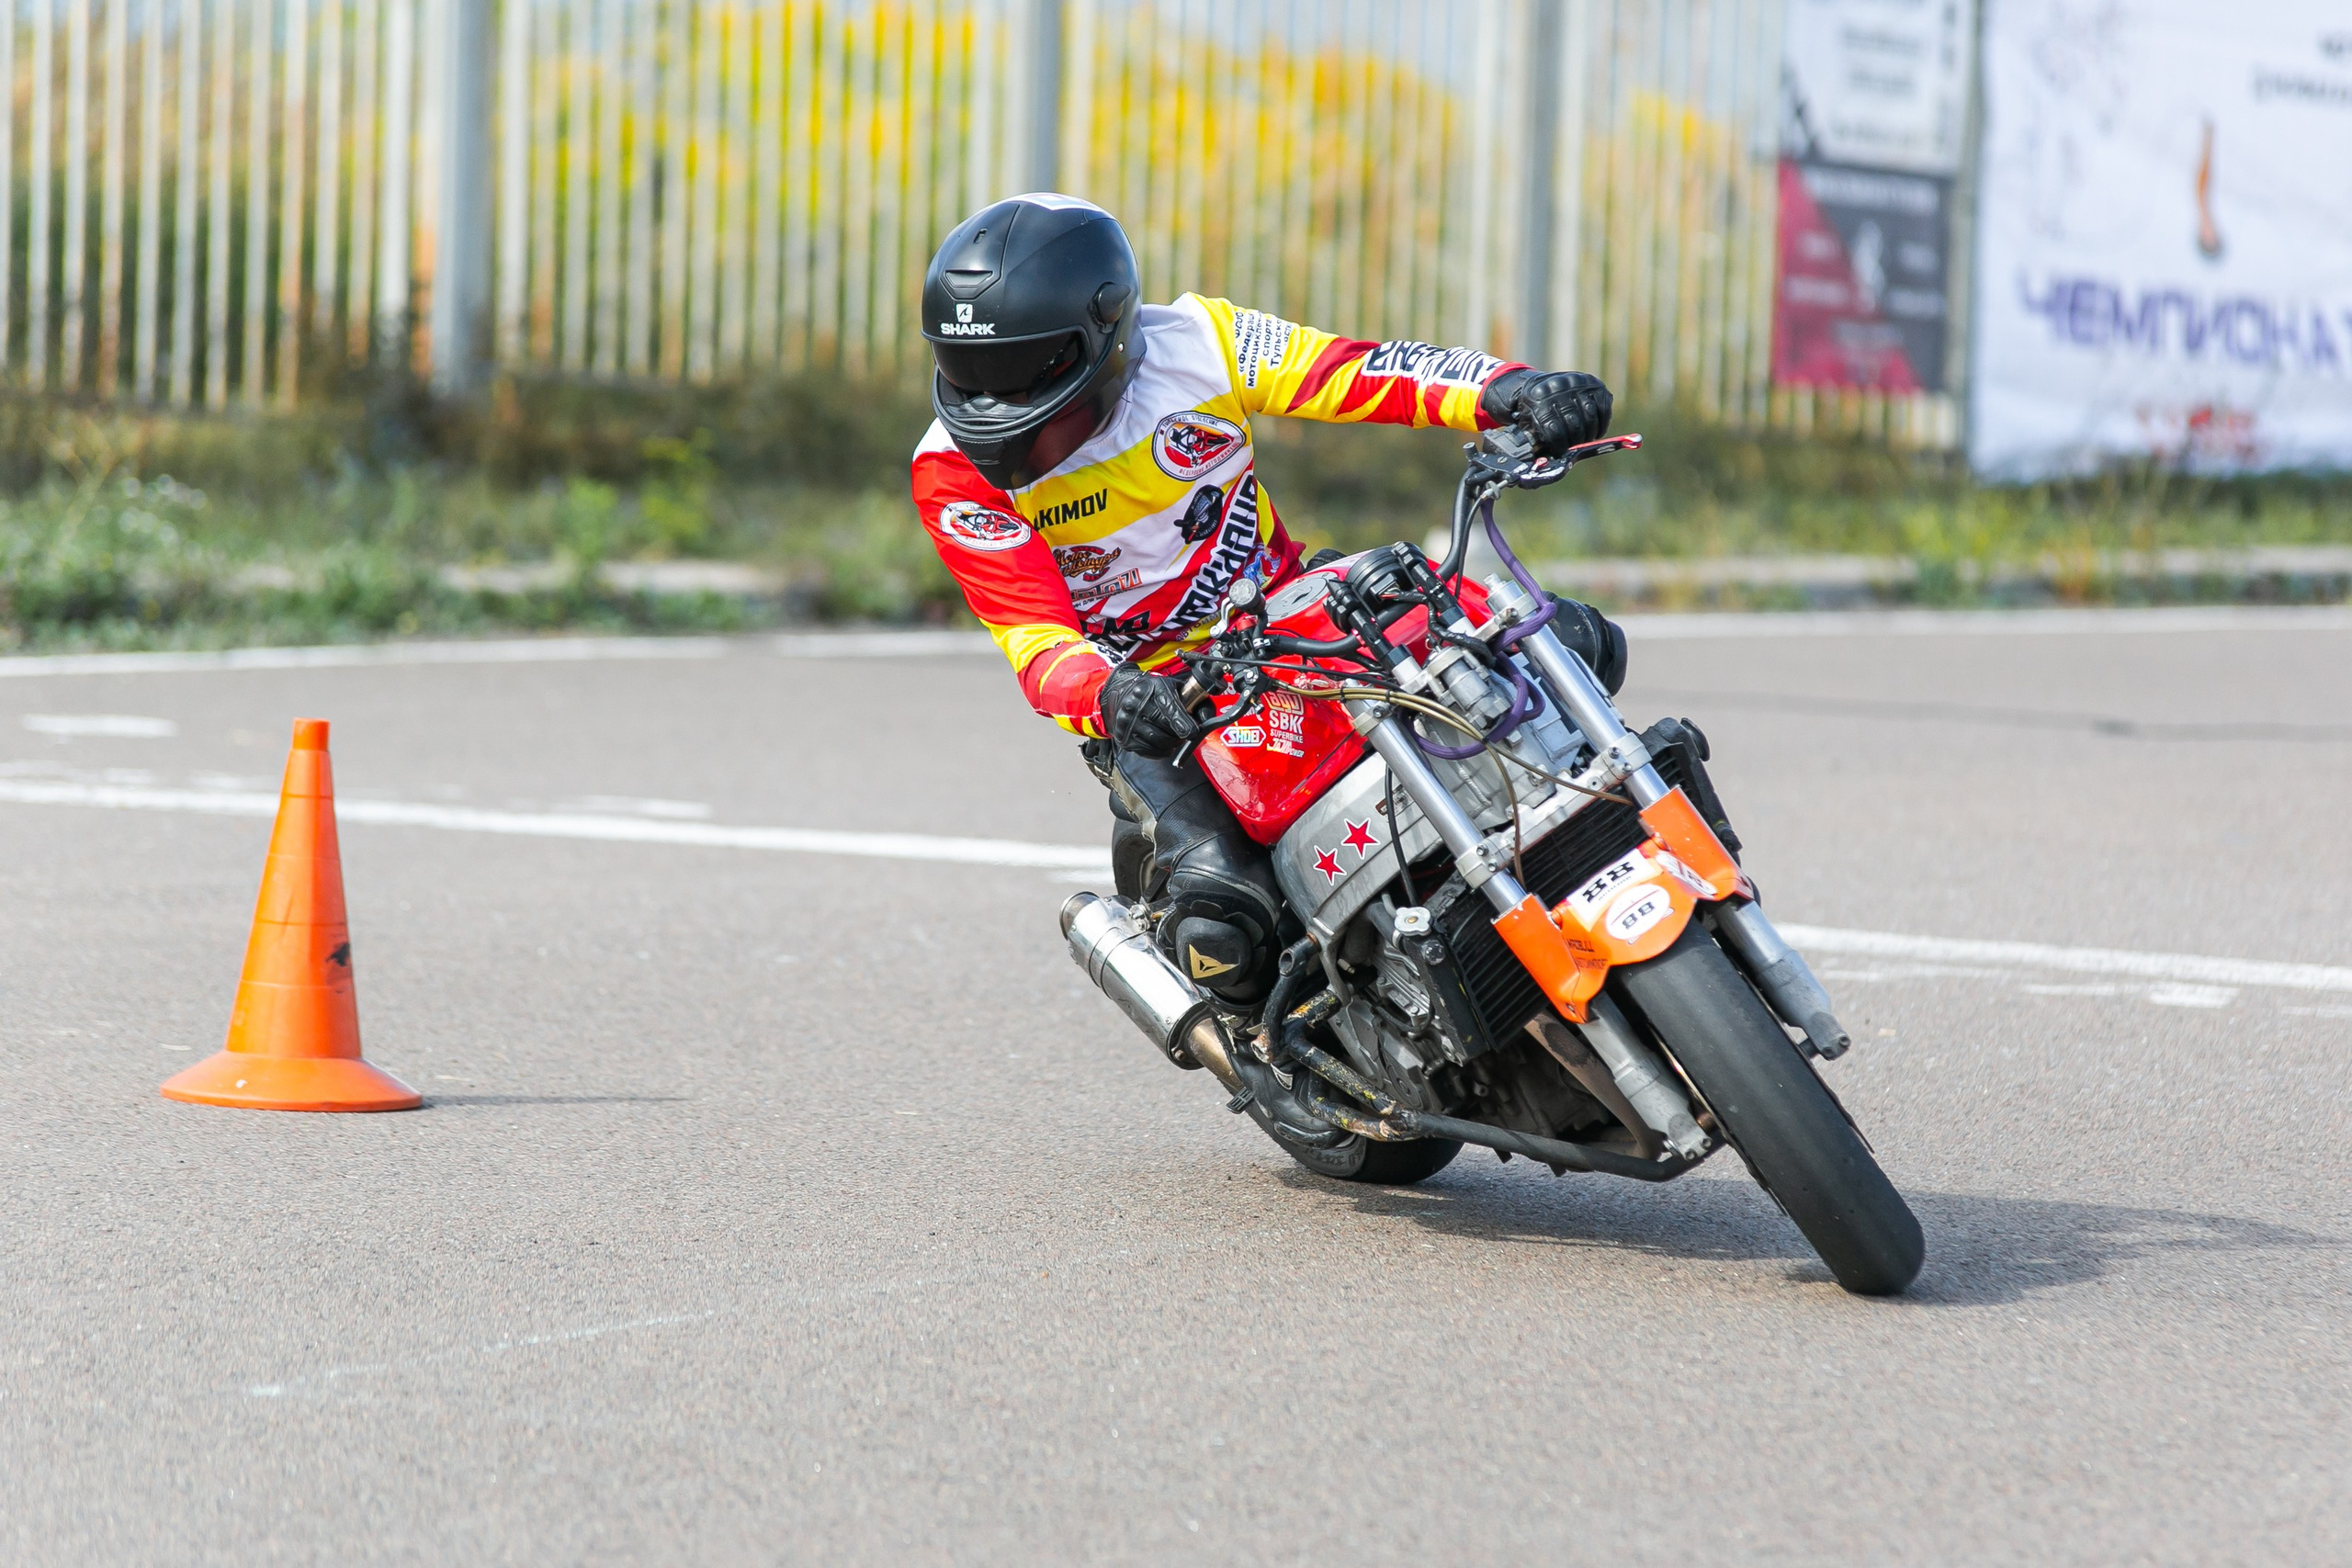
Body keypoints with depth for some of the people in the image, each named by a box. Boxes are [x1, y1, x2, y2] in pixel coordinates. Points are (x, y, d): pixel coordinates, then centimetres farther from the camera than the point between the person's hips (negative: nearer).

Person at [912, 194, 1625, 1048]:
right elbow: (1036, 641, -22)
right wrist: (1107, 699, -46)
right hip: (1151, 698, -3)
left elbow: (1353, 372, -16)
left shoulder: (1192, 344, -12)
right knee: (1223, 926, -33)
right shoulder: (957, 473, -15)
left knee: (1575, 647, -11)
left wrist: (1510, 392, -34)